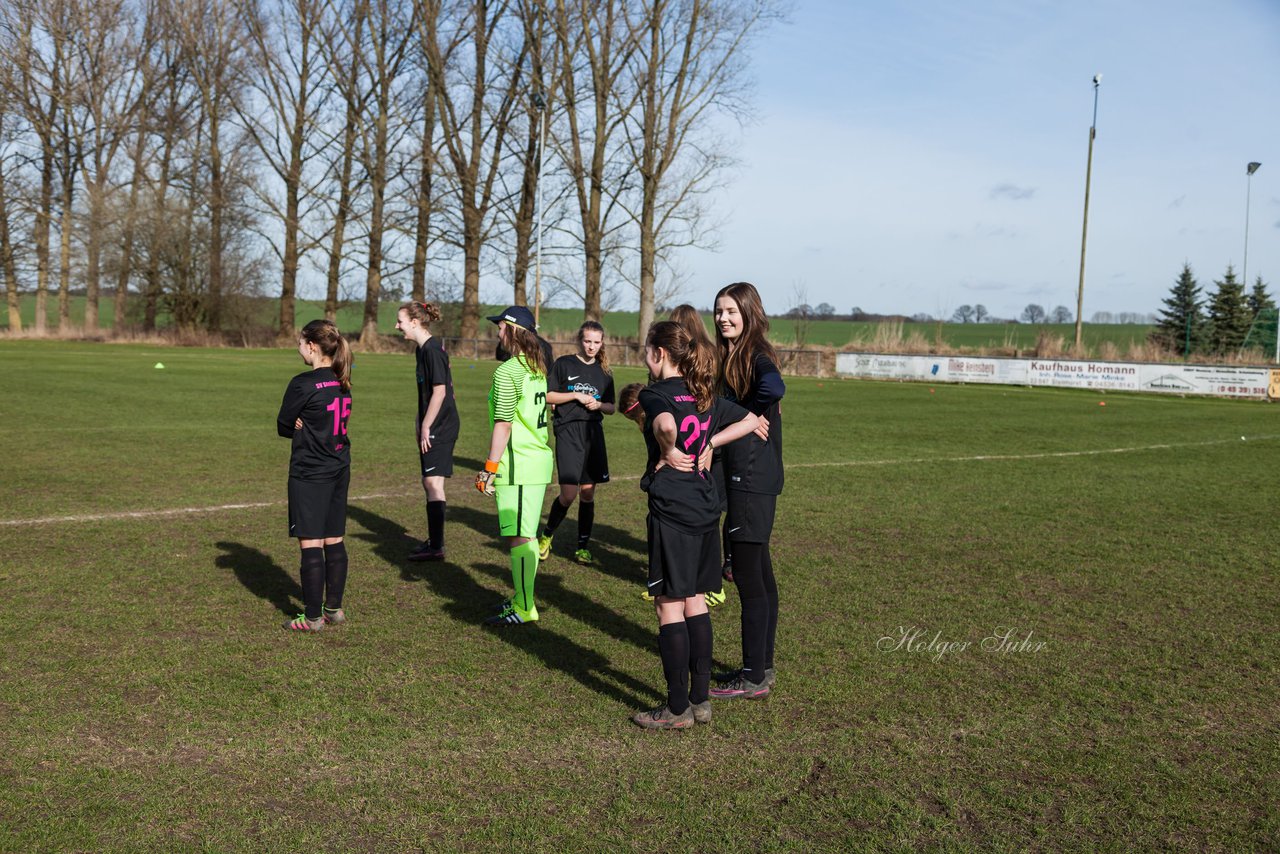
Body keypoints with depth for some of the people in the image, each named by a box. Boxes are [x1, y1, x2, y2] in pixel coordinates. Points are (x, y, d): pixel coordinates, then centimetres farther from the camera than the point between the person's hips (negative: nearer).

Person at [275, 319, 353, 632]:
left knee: (310, 544, -2)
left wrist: (300, 427, 7)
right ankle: (334, 608, 21)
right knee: (334, 541, 13)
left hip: (309, 474, -7)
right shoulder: (342, 383, 6)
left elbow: (284, 427, -6)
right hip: (339, 470, 8)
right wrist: (306, 427, 0)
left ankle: (313, 616, 3)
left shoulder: (303, 384, -16)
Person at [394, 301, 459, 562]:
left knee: (433, 483, -10)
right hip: (432, 427, 10)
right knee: (429, 483, 16)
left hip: (440, 428, -10)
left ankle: (436, 547, -7)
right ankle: (434, 539, 27)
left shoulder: (432, 350, -16)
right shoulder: (423, 349, 13)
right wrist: (419, 423, 18)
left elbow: (439, 391, -20)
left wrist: (425, 427, -17)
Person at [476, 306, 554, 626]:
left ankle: (523, 609, -1)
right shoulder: (537, 369, 14)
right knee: (526, 535, 16)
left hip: (517, 465, -9)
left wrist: (490, 468, -13)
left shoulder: (507, 372, -14)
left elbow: (503, 424, -17)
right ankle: (524, 598, 25)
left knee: (518, 537, -5)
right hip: (539, 459, 9)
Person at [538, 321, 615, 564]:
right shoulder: (564, 364, 1)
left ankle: (583, 546, 17)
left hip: (594, 433, 4)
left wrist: (599, 404, -5)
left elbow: (611, 407, 16)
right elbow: (548, 396, -1)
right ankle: (546, 536, 14)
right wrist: (576, 396, -11)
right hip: (568, 432, -4)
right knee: (568, 494, -10)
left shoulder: (604, 372, 13)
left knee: (588, 492, 6)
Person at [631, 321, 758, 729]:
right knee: (696, 603, 14)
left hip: (671, 512, -7)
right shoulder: (706, 395, 11)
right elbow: (750, 421, 20)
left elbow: (666, 424, -34)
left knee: (669, 605, 1)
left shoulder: (655, 394, -11)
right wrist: (709, 444, 11)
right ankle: (700, 699, 20)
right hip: (706, 510, 8)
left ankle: (677, 708, 7)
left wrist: (668, 452, -15)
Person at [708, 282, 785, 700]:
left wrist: (746, 414, -19)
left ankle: (754, 678, 4)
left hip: (753, 477, -10)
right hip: (742, 476, 10)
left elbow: (773, 388, -35)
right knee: (759, 572, 15)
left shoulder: (758, 356, -14)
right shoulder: (729, 358, 14)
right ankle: (762, 666, 26)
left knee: (747, 575, -4)